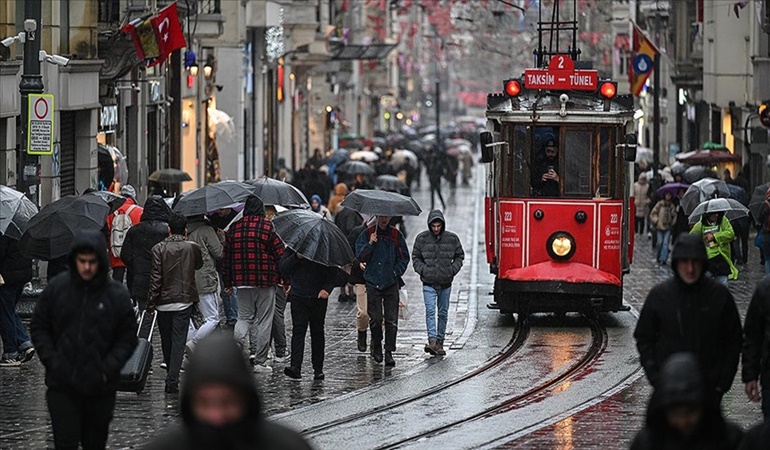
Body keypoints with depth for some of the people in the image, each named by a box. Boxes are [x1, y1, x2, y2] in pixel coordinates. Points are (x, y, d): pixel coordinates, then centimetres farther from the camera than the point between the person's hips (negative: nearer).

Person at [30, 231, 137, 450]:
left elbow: (128, 337, 2)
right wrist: (50, 360, -6)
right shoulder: (56, 288, -2)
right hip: (61, 385, 0)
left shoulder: (117, 295, -4)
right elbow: (39, 327, 6)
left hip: (100, 388, 0)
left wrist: (109, 368, -10)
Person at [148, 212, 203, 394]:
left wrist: (151, 303, -2)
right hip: (184, 300, 0)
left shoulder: (159, 248, -6)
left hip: (163, 302, 0)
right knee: (178, 340, -2)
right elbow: (199, 265, 21)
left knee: (166, 340, 15)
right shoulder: (193, 248, -2)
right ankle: (172, 379, -13)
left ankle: (171, 374, 29)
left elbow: (155, 278, -8)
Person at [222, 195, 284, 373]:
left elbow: (227, 257, 9)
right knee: (264, 321, 5)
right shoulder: (267, 227, -7)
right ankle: (260, 361, 6)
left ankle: (238, 339, -17)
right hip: (265, 281, -3)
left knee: (244, 316, 15)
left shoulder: (234, 228, 5)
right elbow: (280, 254, -7)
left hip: (242, 282, 3)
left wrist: (228, 283, 18)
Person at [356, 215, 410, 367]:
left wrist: (396, 272, -1)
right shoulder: (367, 234, 5)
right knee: (375, 318, -2)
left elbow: (404, 258, 11)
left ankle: (389, 353, -1)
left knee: (392, 320, -4)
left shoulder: (396, 235, 7)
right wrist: (370, 244, -13)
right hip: (373, 283, -1)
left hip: (391, 282, 1)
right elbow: (360, 256, 1)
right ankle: (376, 347, 21)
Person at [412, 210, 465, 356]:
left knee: (443, 313, 9)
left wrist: (452, 270, -2)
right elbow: (415, 257, 8)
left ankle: (440, 342, 19)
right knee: (430, 311, -15)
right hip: (429, 283, -2)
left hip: (445, 283, 2)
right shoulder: (422, 238, -2)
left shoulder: (452, 238, 0)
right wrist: (423, 270, -6)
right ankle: (432, 341, -23)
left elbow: (459, 256, 12)